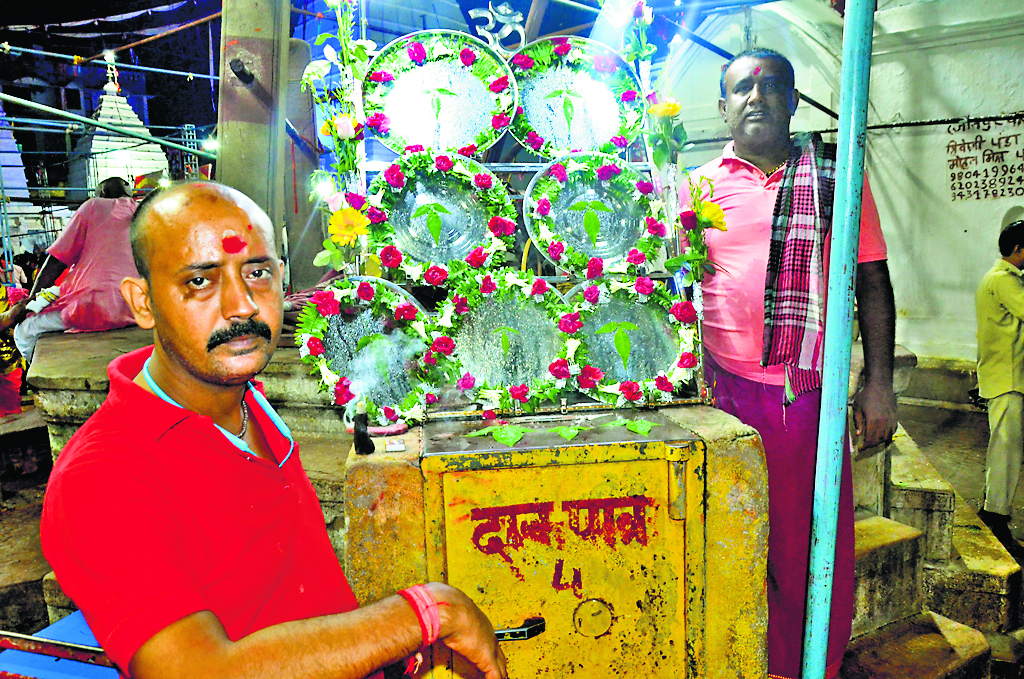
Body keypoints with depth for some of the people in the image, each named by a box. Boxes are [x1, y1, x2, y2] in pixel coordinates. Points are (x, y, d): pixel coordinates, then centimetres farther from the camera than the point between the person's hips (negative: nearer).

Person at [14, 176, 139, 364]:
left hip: (95, 308, -6)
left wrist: (30, 301, 17)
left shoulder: (93, 206, 8)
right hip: (137, 311, 6)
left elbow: (56, 261, 6)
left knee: (24, 332, 15)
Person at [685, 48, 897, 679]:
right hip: (721, 390, 1)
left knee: (814, 549, 6)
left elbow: (873, 279, 6)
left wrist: (879, 382, -1)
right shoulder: (700, 185, 9)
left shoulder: (835, 174, 7)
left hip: (808, 393, 0)